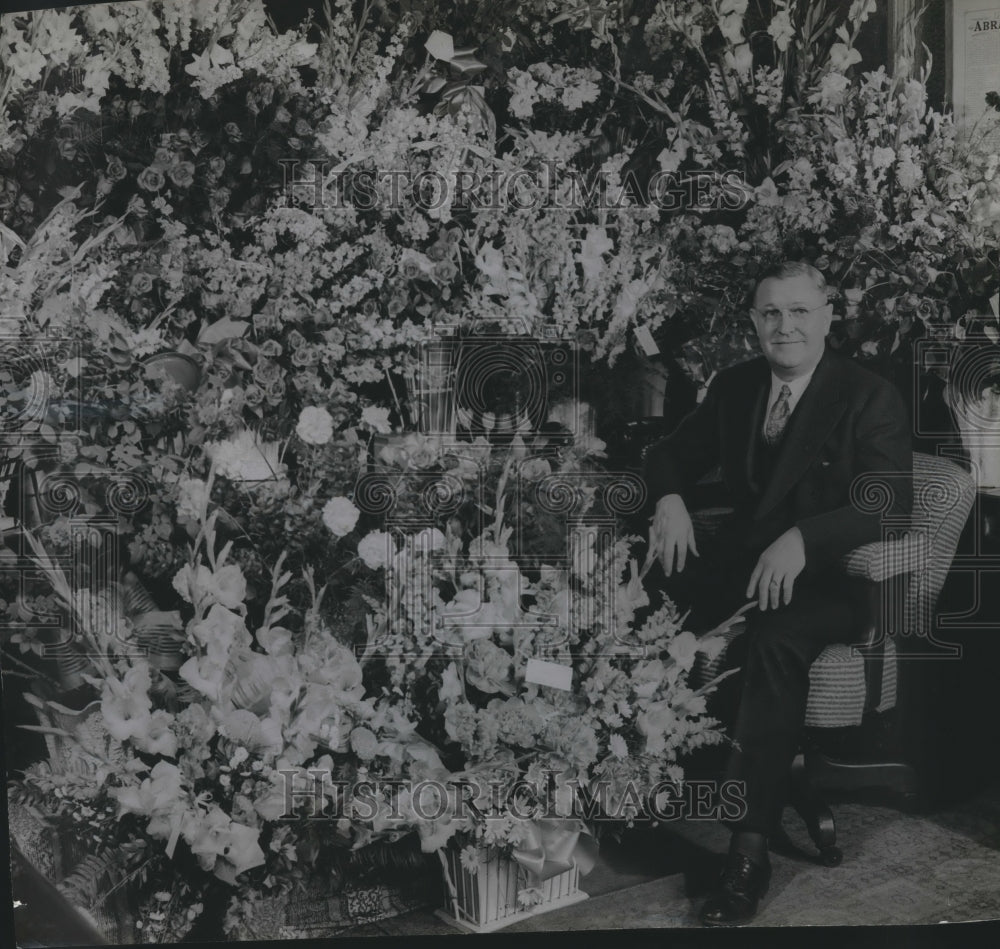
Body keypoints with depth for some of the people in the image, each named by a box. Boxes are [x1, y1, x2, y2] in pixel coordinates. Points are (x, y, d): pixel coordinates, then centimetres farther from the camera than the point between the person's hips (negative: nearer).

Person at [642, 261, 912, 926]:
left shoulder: (872, 398, -6)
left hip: (833, 579, -5)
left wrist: (801, 539, -32)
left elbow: (891, 502, -16)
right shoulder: (735, 386, 10)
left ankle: (750, 851, -29)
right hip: (744, 561, 5)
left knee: (775, 640, -36)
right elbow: (674, 453, 15)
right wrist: (671, 499, -9)